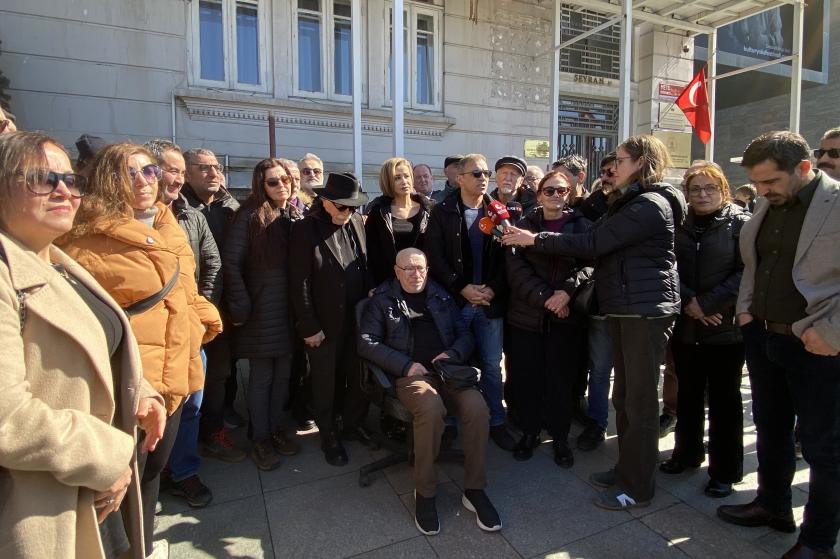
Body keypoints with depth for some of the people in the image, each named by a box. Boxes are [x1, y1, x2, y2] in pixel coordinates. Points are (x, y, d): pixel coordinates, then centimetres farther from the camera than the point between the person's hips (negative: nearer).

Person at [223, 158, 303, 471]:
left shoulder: (297, 216, 7)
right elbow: (232, 264, -10)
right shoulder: (250, 217, -8)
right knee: (262, 377, 7)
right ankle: (261, 439, 22)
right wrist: (241, 307, -13)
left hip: (290, 308, 4)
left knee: (283, 374, 14)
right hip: (261, 308, -4)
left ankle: (278, 428, 31)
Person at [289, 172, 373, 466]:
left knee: (360, 376, 12)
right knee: (326, 382, 11)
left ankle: (353, 423, 35)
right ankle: (329, 435, 30)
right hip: (324, 323, -4)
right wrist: (309, 327, -12)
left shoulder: (357, 222, 3)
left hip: (358, 317, 4)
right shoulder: (306, 229, -11)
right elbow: (299, 282, -11)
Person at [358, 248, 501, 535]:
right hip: (411, 374, -3)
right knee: (431, 408, -35)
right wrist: (406, 365, -11)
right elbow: (367, 343, 0)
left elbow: (465, 334, 19)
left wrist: (452, 354, -5)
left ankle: (474, 489, -7)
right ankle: (424, 492, -13)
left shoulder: (441, 297, 19)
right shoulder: (382, 300, 10)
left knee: (477, 407, -26)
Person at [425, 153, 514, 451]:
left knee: (492, 366, 8)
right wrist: (462, 288, -13)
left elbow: (506, 256, 3)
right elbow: (434, 257, -6)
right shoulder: (442, 212, 1)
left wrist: (493, 289, -11)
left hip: (491, 302, 2)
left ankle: (495, 422, 23)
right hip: (454, 301, -2)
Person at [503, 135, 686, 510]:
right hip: (625, 309, 10)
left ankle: (638, 487, 14)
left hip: (646, 310, -10)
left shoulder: (650, 205, -15)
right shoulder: (634, 202, 18)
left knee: (640, 399, 0)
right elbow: (601, 246, 16)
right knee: (624, 395, 16)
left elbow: (592, 244, -19)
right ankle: (627, 470, 30)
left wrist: (536, 239, -14)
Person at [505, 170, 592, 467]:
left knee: (561, 378, 5)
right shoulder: (523, 226, 5)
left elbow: (590, 264, -4)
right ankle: (529, 431, 25)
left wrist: (567, 291, -19)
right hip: (527, 314, 1)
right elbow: (516, 268, -5)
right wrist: (545, 298, -15)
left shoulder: (581, 225, 6)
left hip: (566, 315, 0)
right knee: (526, 376, 6)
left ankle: (560, 437, 22)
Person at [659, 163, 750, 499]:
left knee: (724, 399, 5)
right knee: (688, 393, 14)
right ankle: (687, 452, 32)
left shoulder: (740, 224, -2)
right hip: (685, 326, 3)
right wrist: (689, 302, -12)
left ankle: (725, 471, 19)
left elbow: (745, 272, -10)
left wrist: (707, 304, -16)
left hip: (726, 327, -3)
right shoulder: (679, 226, 8)